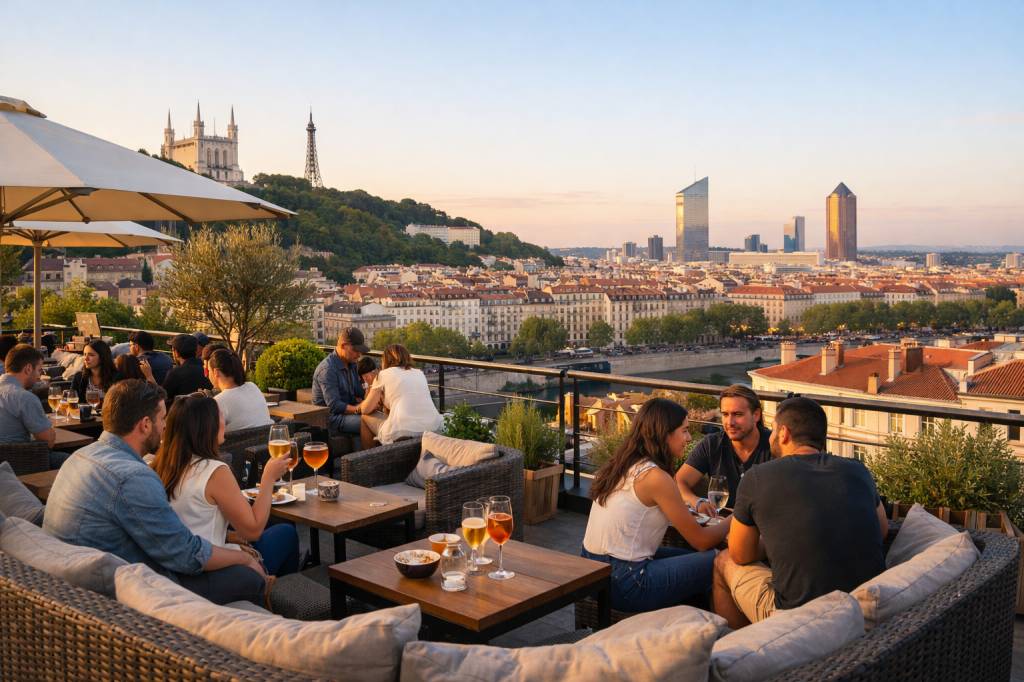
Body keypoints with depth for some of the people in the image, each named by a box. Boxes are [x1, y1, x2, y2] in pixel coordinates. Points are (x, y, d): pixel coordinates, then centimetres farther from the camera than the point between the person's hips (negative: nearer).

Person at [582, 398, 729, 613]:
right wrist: (732, 520, 8)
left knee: (690, 556, 21)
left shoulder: (621, 465, 8)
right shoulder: (655, 477, -17)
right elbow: (701, 540, -10)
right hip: (622, 584, -9)